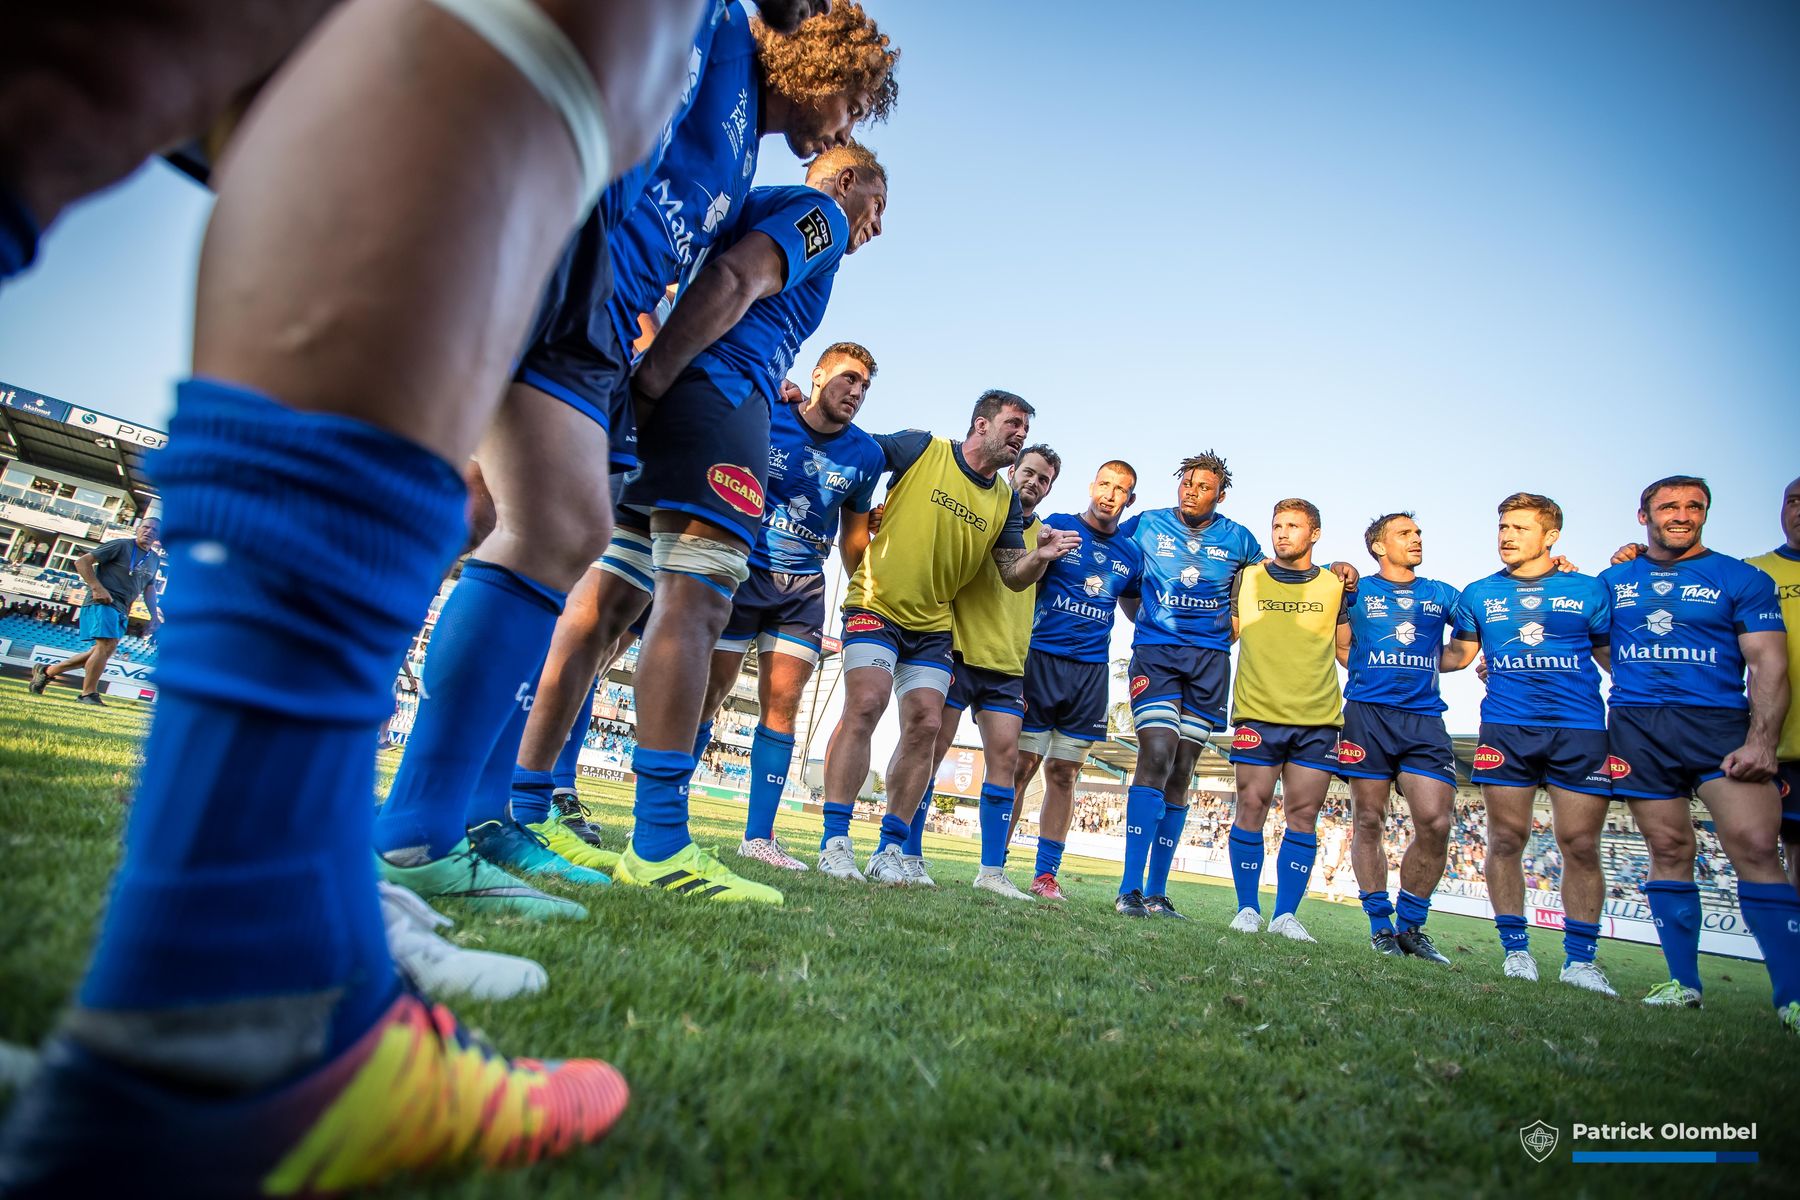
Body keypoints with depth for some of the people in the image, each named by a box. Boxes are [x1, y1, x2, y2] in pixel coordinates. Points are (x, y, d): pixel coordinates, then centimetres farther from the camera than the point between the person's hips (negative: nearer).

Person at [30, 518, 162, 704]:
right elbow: (82, 562, -7)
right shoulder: (121, 545, -6)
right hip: (103, 603, -8)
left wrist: (154, 614, 16)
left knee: (102, 650, 9)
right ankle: (88, 694, -6)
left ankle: (46, 671, 25)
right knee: (107, 646, -16)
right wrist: (97, 588, -17)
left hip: (122, 611, 8)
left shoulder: (155, 559, 15)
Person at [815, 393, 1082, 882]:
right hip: (876, 605, -5)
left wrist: (1040, 556, -12)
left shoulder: (1005, 501, 8)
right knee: (865, 704, -19)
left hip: (932, 624, 5)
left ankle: (890, 848, 9)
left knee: (925, 724, -3)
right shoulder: (920, 449, -6)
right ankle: (834, 841, -11)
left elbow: (1015, 576, 6)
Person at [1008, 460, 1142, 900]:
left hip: (1090, 671, 4)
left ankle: (1046, 873, 13)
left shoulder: (1130, 554, 13)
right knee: (1020, 765, -5)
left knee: (1063, 773, 6)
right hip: (1042, 660, -3)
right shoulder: (1056, 526, 1)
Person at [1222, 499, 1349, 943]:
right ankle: (1247, 908, 9)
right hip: (1257, 713, -1)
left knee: (1304, 814, 1)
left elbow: (1347, 649, 18)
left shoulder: (1334, 586, 11)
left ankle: (1286, 913, 10)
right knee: (1252, 806, -2)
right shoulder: (1247, 579, 8)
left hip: (1318, 719, 1)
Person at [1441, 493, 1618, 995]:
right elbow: (1459, 653, 21)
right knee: (1506, 839, 1)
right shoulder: (1479, 594, 12)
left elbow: (1614, 656, 13)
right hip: (1506, 728, 1)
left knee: (1580, 844, 0)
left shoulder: (1589, 591, 9)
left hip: (1580, 730, 0)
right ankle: (1515, 950, 12)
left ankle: (1580, 959, 12)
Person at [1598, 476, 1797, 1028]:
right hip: (1638, 728, 2)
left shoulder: (1743, 579, 7)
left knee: (1755, 847, -14)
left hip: (1720, 724, -2)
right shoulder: (1612, 581, 15)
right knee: (1669, 851, 3)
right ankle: (1682, 982, 9)